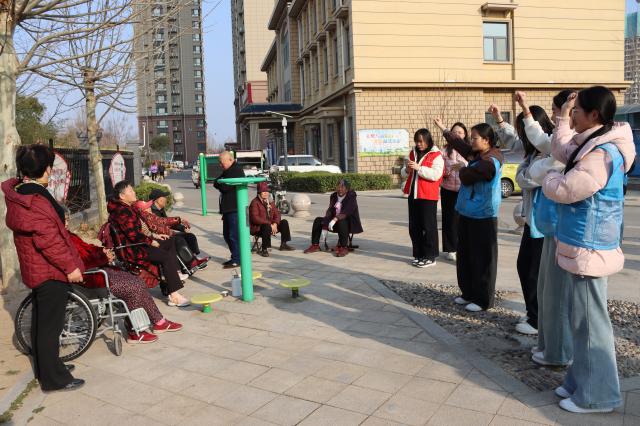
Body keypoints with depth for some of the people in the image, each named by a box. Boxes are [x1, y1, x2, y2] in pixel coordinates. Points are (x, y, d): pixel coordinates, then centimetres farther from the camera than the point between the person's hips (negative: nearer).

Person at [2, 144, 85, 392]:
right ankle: (54, 379, 11)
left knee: (41, 321, 20)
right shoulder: (34, 201, -24)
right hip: (51, 272, -10)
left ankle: (44, 368, 35)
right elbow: (48, 240, -26)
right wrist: (70, 266, -21)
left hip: (37, 270, 10)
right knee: (50, 325, 0)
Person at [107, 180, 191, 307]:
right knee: (166, 256, -22)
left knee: (169, 243, 13)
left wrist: (153, 236, 14)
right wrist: (151, 241, -13)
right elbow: (133, 235, -26)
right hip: (130, 250, -12)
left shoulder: (128, 208, 14)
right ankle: (174, 295, -23)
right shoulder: (122, 211, -20)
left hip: (135, 244, 12)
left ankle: (173, 274, 9)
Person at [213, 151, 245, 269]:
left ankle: (236, 260, -1)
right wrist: (220, 183, -3)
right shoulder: (227, 171, 20)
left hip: (234, 208, -10)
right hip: (227, 208, 10)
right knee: (227, 234, 15)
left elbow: (225, 187, -19)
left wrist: (218, 183, -2)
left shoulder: (237, 170, -12)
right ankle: (235, 257, 24)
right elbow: (216, 182, 17)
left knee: (234, 235, -7)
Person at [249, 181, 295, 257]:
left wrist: (275, 224, -15)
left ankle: (283, 245, 5)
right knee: (267, 227, -38)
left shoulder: (270, 202, 12)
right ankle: (264, 250, -29)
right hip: (257, 228, -8)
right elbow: (255, 218, -23)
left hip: (270, 225, 8)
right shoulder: (255, 203, -13)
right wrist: (269, 224, -26)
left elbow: (277, 214, 8)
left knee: (284, 222, -4)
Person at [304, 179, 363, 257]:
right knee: (318, 220, -8)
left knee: (341, 222, -39)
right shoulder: (333, 196, 4)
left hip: (350, 223, -6)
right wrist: (325, 225, -16)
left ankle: (344, 248, -34)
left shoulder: (351, 197, -14)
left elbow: (346, 212, -28)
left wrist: (335, 219, -42)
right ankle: (315, 245, -7)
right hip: (335, 221, 6)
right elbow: (330, 211, -3)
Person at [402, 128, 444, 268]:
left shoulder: (436, 155, -7)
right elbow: (407, 173, 23)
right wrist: (408, 169, 0)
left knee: (428, 226, -1)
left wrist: (419, 168, -23)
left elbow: (436, 174, -19)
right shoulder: (413, 153, 14)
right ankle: (419, 254, 20)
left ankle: (430, 256, 7)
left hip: (428, 196, -7)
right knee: (414, 226, 10)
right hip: (413, 194, 7)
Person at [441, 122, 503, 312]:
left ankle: (483, 300, 9)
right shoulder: (477, 154, 9)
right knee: (465, 255, 14)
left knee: (482, 259, 0)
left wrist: (463, 169, 4)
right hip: (467, 214, 9)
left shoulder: (490, 162, -19)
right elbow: (460, 144, 21)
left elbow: (466, 177, -18)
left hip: (482, 217, -9)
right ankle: (469, 293, 26)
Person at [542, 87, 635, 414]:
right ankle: (580, 382, 29)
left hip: (587, 249, -11)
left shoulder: (603, 154, -21)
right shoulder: (595, 146, 11)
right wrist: (563, 116, 19)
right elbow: (561, 150, 27)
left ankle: (596, 395, 11)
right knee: (583, 320, 17)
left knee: (590, 323, -1)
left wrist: (550, 177, 0)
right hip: (582, 246, 11)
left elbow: (563, 190, -22)